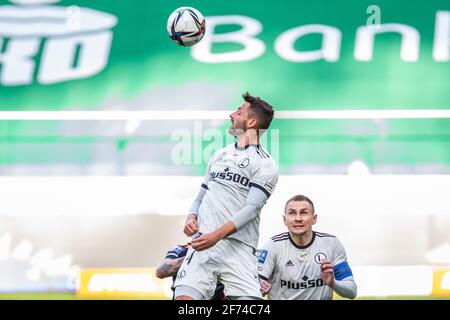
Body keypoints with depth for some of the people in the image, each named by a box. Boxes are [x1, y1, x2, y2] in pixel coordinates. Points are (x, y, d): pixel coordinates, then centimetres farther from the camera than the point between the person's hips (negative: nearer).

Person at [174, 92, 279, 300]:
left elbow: (251, 208, -8)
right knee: (184, 297, -17)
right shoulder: (220, 155, 23)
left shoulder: (264, 164, 3)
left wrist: (217, 235, -21)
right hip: (202, 244, 4)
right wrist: (191, 218, 4)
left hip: (238, 248, -4)